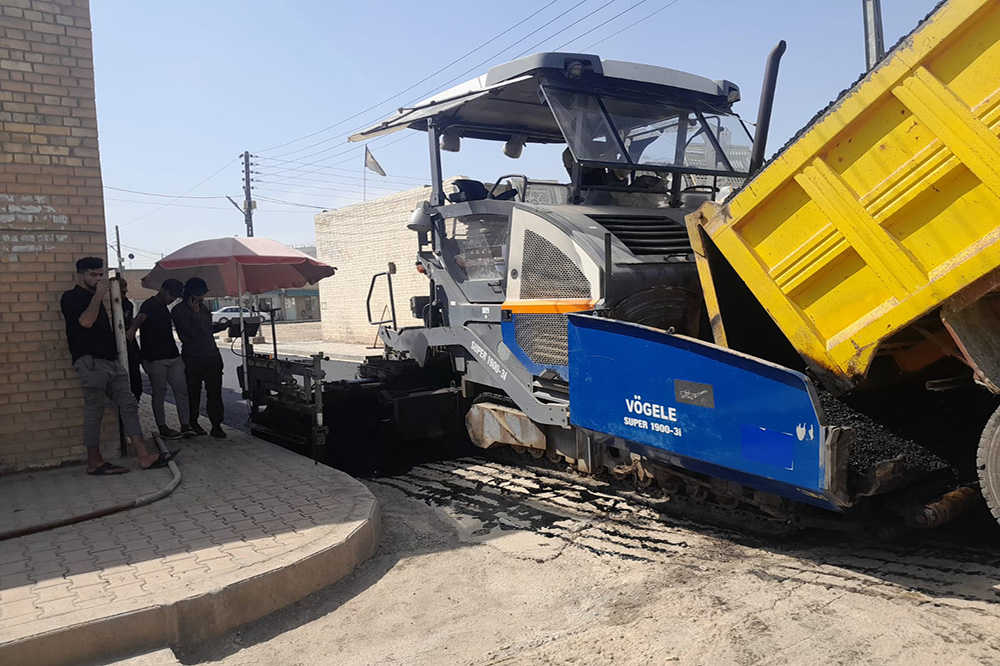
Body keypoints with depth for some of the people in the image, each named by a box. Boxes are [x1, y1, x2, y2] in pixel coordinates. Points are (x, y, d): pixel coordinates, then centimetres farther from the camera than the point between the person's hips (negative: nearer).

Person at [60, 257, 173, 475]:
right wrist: (99, 294, -10)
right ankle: (94, 462, 2)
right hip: (90, 361, -8)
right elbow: (86, 321, -17)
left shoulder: (95, 297, 24)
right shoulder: (71, 297, 0)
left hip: (110, 360, 8)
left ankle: (144, 455, -4)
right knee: (94, 409, -5)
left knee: (128, 405, 0)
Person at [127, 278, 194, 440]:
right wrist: (133, 329, -50)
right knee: (159, 392, -1)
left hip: (172, 356, 8)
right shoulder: (150, 305, -8)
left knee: (181, 389, 2)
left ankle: (185, 425, 4)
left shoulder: (163, 307, 19)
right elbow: (141, 317, -31)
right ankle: (163, 428, 6)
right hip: (155, 358, -8)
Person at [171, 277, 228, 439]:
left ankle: (216, 425, -1)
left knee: (215, 392, -1)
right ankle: (193, 424, 22)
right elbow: (193, 331, -18)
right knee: (193, 393, 7)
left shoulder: (203, 307, 15)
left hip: (212, 356, 5)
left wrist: (225, 325, 21)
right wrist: (195, 313, -13)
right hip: (193, 358, -5)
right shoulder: (179, 311, -7)